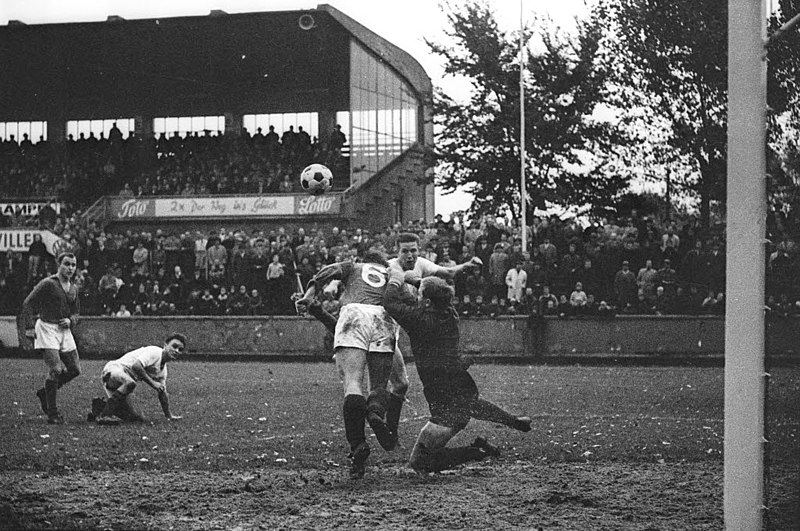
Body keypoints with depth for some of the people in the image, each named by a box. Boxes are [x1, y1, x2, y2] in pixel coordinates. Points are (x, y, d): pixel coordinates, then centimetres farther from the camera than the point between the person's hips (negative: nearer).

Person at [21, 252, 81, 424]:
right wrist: (28, 327, -16)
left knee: (74, 369, 6)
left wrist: (70, 321, -1)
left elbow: (75, 312, 22)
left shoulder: (73, 288, 12)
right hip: (47, 328, -7)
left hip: (64, 330, 7)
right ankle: (52, 413, -6)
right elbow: (28, 303, -9)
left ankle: (45, 392, 27)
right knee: (56, 370, -16)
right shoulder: (48, 284, -9)